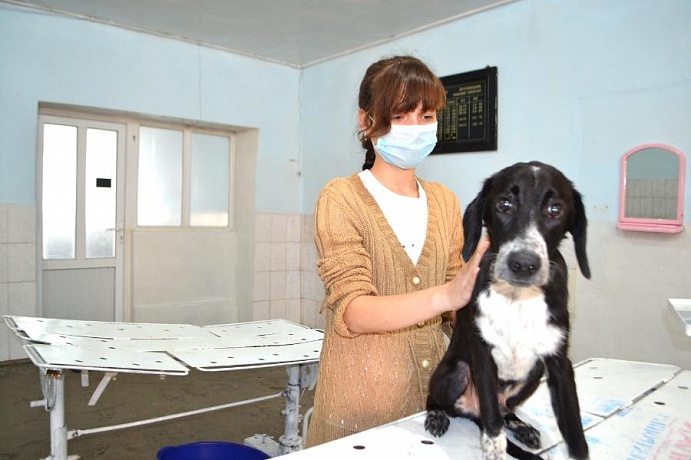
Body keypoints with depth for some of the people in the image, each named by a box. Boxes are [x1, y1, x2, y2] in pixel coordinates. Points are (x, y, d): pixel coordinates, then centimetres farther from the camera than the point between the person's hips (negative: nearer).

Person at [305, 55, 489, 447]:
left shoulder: (445, 201, 6)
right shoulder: (341, 198, -10)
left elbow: (456, 305, 7)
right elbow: (352, 310, -21)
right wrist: (443, 296, -36)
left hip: (431, 394, 5)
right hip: (359, 407, -4)